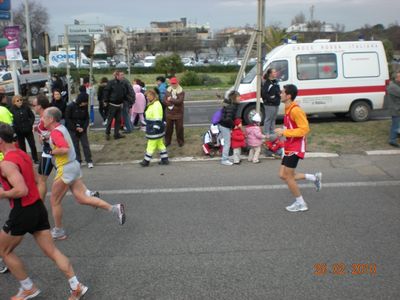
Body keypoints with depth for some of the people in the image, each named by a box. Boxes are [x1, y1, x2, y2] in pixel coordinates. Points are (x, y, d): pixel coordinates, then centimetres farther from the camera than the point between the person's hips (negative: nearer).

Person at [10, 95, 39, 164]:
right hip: (19, 132, -1)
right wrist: (15, 127, -16)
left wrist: (31, 124, -6)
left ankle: (35, 159, 22)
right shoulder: (12, 109, -9)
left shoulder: (26, 107, -3)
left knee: (32, 145, 7)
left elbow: (32, 116, 5)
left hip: (28, 130, 1)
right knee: (22, 147, 10)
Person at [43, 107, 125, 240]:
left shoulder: (55, 132, -17)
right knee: (82, 198, 6)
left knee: (54, 201, 7)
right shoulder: (61, 127, 12)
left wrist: (51, 152, -16)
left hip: (66, 169, -9)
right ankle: (114, 208, -1)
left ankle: (58, 232, 21)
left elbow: (65, 149, -31)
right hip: (73, 166, 9)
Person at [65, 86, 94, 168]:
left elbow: (87, 118, 3)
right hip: (72, 130, -2)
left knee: (85, 145, 1)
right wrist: (75, 128, -15)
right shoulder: (71, 106, -14)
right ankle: (78, 161, 16)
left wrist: (83, 128, -10)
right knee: (75, 146, 5)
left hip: (82, 129, 2)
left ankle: (89, 161, 7)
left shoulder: (84, 107, -3)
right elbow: (67, 119, -11)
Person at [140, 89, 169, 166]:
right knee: (160, 144, 14)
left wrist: (155, 129, -25)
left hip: (155, 130, -11)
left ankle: (146, 161, 9)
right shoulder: (151, 104, 13)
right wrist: (145, 124, 28)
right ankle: (165, 159, 21)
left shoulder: (156, 105, -20)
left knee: (151, 145, 0)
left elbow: (157, 119, -24)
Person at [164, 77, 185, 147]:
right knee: (168, 128, 10)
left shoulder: (181, 92, -5)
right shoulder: (168, 91, 5)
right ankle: (167, 141, 22)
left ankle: (180, 141, 18)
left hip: (178, 113, -3)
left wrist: (171, 100, -15)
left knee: (179, 128, 4)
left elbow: (179, 101, -19)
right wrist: (174, 103, -15)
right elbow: (165, 101, -4)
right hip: (169, 113, 3)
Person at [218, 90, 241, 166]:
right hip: (225, 126, -9)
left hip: (223, 125, 9)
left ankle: (225, 158, 26)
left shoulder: (232, 104, 7)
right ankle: (224, 160, 9)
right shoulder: (231, 106, -22)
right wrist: (233, 126, -19)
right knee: (227, 143, 0)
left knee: (226, 143, 17)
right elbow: (228, 118, -29)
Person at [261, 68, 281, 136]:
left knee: (273, 119, 16)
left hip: (276, 104, 9)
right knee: (268, 119, -2)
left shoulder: (275, 82, 14)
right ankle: (266, 133, 5)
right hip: (269, 105, -9)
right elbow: (264, 93, -22)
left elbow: (278, 91, 25)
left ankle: (272, 132, 26)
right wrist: (270, 98, -21)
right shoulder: (267, 83, -15)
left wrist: (279, 94, 6)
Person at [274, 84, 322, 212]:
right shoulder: (288, 109, 11)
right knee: (283, 175, 11)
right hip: (289, 147, 10)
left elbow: (304, 129, -24)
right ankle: (314, 178, 20)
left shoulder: (296, 110, -20)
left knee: (288, 176, -2)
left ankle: (301, 204, 15)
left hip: (295, 148, -10)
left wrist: (284, 132, -23)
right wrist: (282, 131, 8)